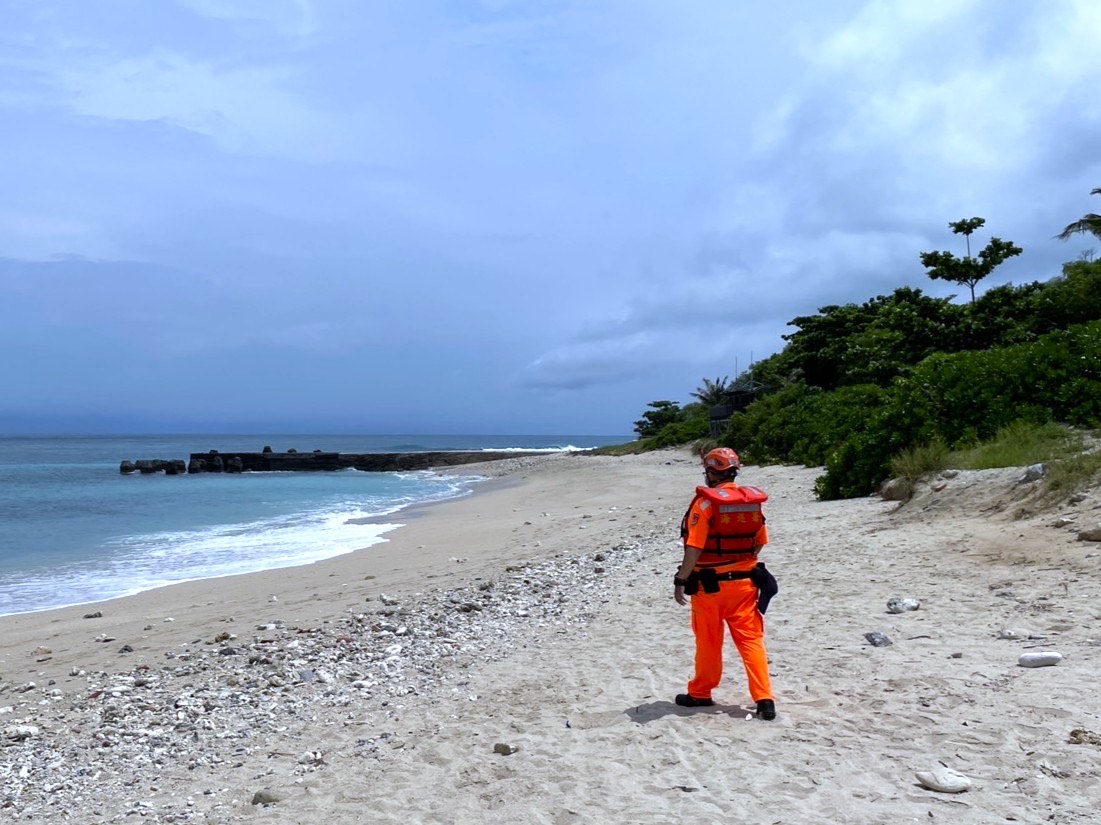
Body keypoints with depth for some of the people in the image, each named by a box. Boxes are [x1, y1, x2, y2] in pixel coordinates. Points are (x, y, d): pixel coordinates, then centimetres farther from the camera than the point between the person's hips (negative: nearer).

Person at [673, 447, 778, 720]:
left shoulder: (705, 502, -15)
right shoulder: (753, 500, 2)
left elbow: (694, 547, -19)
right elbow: (760, 542, 10)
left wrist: (681, 580, -12)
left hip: (710, 584, -4)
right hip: (744, 581, 4)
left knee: (708, 642, 10)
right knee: (751, 640, 5)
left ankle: (700, 694, 25)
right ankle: (765, 699, -1)